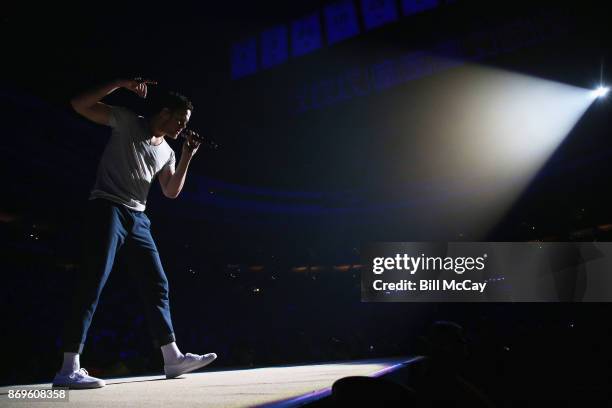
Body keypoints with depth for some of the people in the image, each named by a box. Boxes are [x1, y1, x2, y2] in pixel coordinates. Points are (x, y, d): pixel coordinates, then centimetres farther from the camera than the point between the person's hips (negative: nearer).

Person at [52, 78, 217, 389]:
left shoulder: (167, 152, 17)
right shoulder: (127, 122, 1)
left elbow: (171, 192, 12)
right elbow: (79, 105, -5)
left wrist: (187, 157, 2)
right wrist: (120, 84, -14)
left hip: (138, 217, 7)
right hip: (107, 208, -7)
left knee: (157, 285, 3)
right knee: (93, 282, -15)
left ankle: (173, 358, 9)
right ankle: (69, 368, -13)